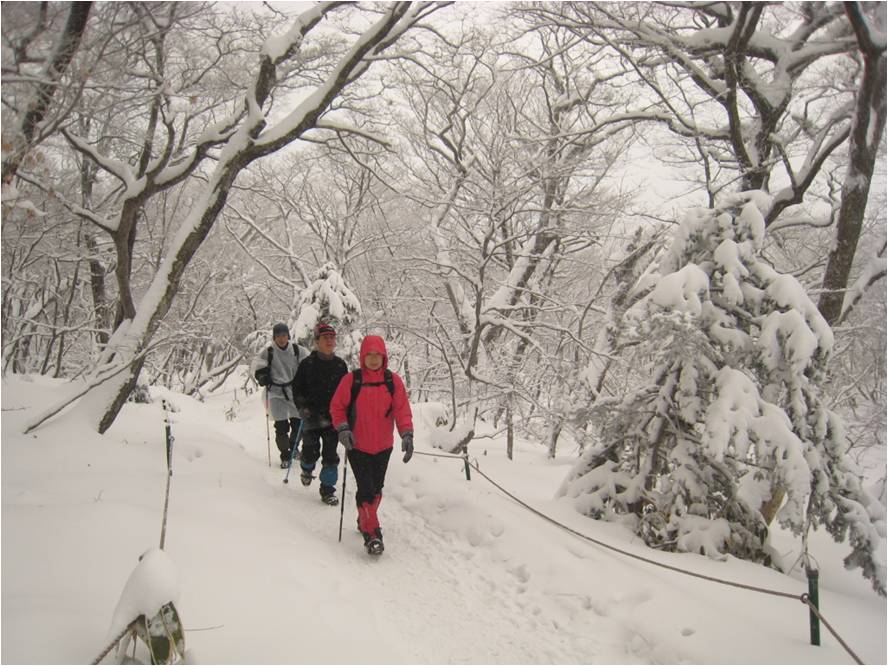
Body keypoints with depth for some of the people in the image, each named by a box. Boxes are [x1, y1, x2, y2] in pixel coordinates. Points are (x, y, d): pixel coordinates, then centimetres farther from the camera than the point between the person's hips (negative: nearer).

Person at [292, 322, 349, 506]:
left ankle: (327, 490, 12)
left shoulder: (340, 365, 5)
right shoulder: (307, 364, -3)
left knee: (330, 455, 1)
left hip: (333, 417, 2)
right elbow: (297, 389, 3)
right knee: (311, 452, 1)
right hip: (312, 417, -2)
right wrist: (303, 408, -9)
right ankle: (307, 469, 36)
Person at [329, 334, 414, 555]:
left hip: (383, 446, 3)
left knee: (376, 488, 16)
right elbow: (337, 407, -1)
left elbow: (402, 410, -7)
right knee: (366, 489, -11)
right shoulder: (351, 380, -8)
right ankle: (371, 533, -4)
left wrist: (407, 435, -20)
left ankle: (365, 520, 39)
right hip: (357, 446, -3)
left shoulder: (393, 381, -4)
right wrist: (342, 429, -16)